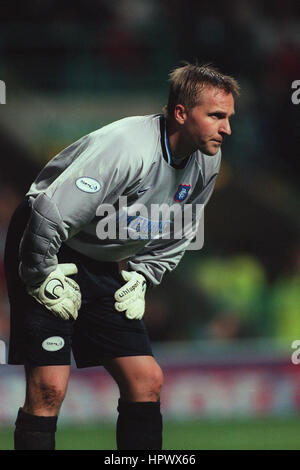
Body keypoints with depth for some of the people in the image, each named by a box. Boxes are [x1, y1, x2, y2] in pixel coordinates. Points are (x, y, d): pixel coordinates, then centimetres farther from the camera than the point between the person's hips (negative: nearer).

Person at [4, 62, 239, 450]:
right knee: (49, 386, -16)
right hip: (47, 251, -8)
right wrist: (44, 281, -19)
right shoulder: (128, 149, -29)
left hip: (104, 265, 8)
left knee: (146, 381, 1)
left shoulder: (206, 162, -3)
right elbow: (49, 214, -29)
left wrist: (141, 277, 6)